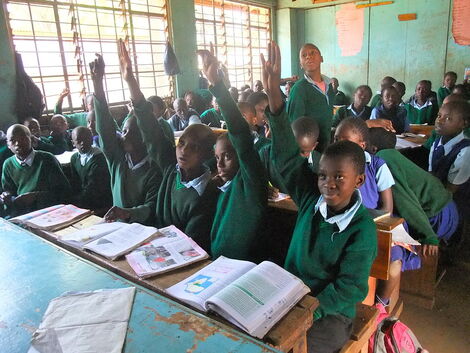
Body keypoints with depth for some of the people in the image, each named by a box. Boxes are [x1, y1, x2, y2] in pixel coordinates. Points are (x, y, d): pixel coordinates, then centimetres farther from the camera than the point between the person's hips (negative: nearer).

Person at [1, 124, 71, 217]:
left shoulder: (46, 159, -6)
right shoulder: (8, 165, 9)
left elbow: (64, 191, -8)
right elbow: (8, 191, 18)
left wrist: (36, 196, -18)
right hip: (19, 216, 5)